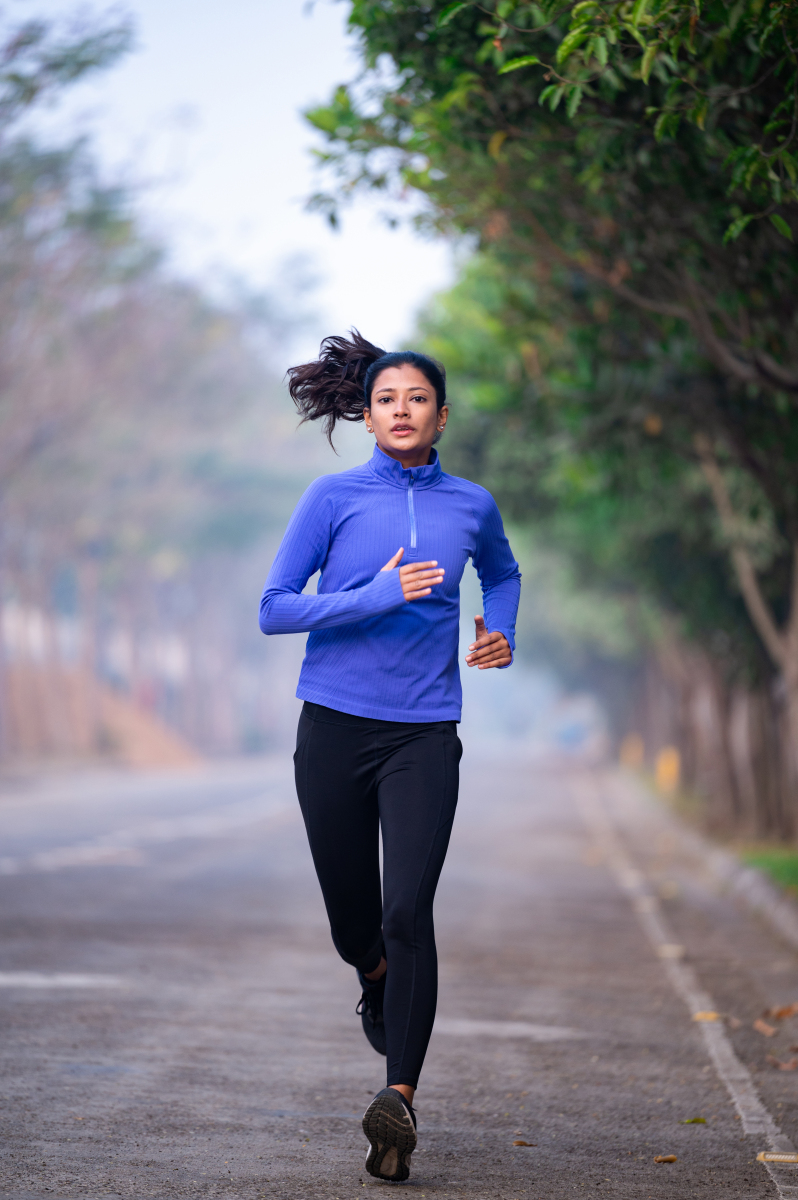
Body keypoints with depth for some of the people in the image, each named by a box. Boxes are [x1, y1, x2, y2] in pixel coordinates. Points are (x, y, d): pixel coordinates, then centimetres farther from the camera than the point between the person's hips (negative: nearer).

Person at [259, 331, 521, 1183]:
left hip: (425, 735, 0)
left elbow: (503, 574, 30)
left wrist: (501, 631, 10)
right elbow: (274, 609, -4)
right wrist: (379, 595, -15)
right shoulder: (335, 498, 0)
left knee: (408, 912, -16)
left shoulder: (472, 505, 8)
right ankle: (378, 984, 46)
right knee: (353, 922, 10)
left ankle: (399, 1098, -17)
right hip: (335, 728, 0)